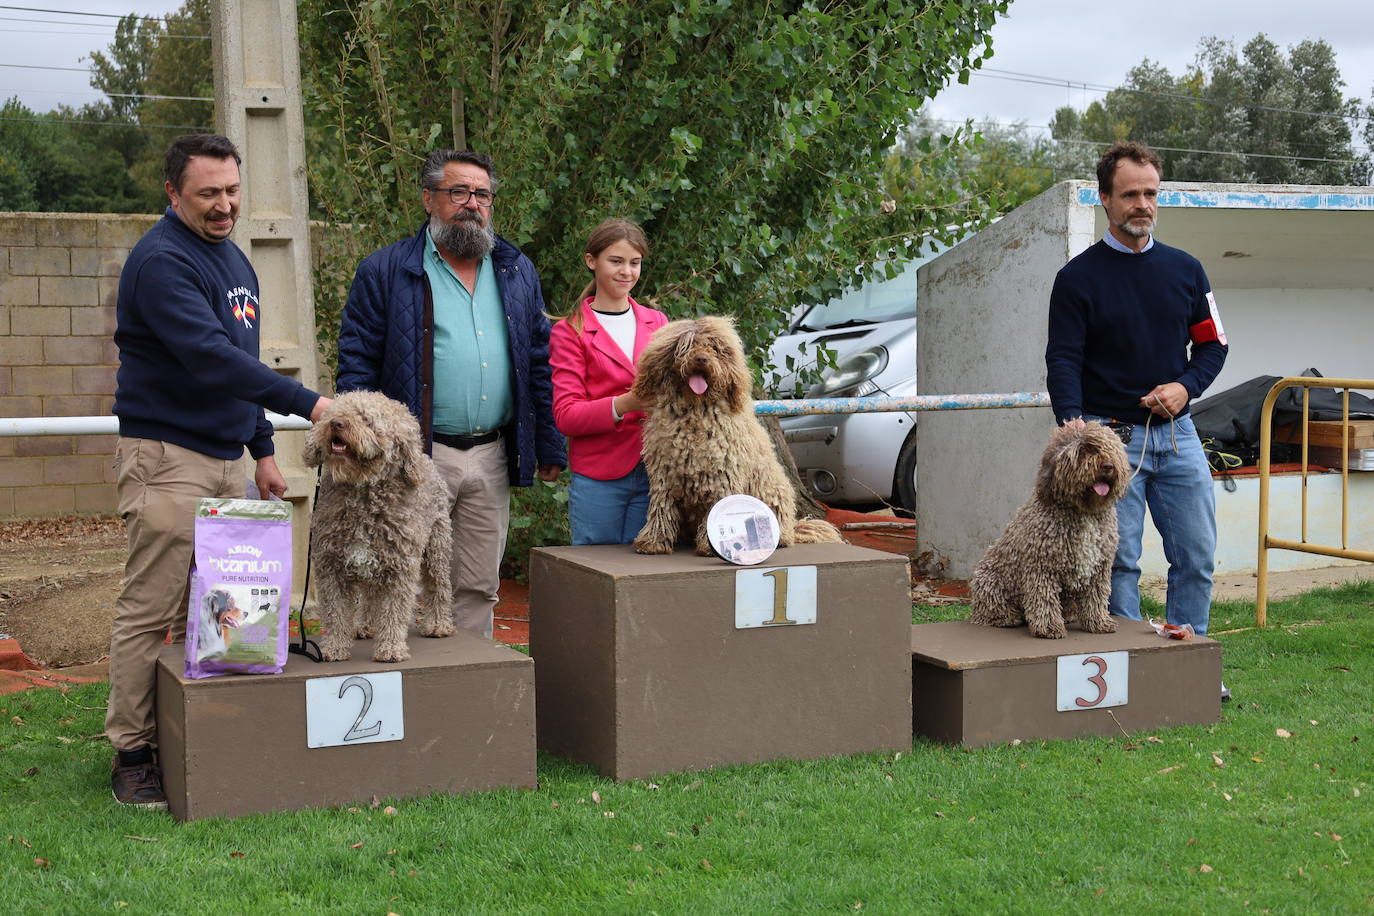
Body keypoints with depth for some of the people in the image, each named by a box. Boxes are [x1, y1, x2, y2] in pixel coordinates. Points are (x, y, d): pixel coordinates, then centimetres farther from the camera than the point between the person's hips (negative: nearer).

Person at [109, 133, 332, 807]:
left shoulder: (233, 258, 17)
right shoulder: (161, 260, -13)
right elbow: (209, 357, -24)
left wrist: (263, 450, 22)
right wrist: (307, 403, -26)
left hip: (226, 459, 8)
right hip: (167, 457, -8)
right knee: (150, 611, -5)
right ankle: (132, 752, 3)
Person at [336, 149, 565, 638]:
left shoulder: (517, 272, 14)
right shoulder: (384, 272, 1)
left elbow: (540, 363, 15)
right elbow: (357, 363, -3)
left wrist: (549, 448, 10)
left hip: (491, 458, 4)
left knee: (479, 588, 11)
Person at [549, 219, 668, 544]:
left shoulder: (657, 322, 15)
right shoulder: (571, 331, 2)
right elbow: (565, 416, -6)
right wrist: (624, 404, -22)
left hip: (653, 472, 3)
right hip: (598, 478, -3)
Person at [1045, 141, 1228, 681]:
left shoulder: (1185, 270, 11)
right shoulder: (1078, 277, -2)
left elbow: (1212, 343, 14)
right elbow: (1063, 359, -7)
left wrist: (1186, 386, -6)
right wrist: (1072, 423, -24)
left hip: (1177, 432, 4)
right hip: (1110, 436, -4)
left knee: (1197, 555, 5)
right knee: (1118, 561, -2)